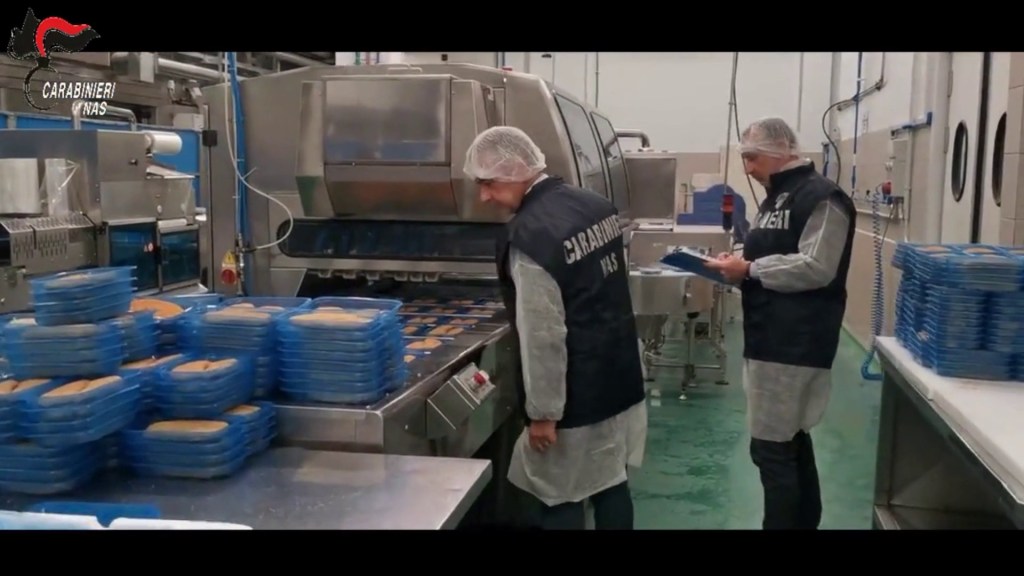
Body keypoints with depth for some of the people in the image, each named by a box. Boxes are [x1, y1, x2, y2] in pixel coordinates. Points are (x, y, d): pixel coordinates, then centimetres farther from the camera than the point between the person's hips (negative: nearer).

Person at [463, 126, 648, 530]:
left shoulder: (529, 234, -23)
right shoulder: (596, 205, 2)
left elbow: (544, 337, -23)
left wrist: (542, 412, -15)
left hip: (576, 397, -8)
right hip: (619, 378, 8)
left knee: (559, 501, 7)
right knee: (610, 484, 19)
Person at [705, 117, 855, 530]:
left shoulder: (821, 198, -13)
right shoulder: (777, 198, 19)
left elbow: (815, 268, -21)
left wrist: (749, 270, -17)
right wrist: (738, 267, 5)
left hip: (795, 344, -10)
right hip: (771, 338, 10)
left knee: (771, 447, -7)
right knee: (792, 442, 17)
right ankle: (804, 522, 29)